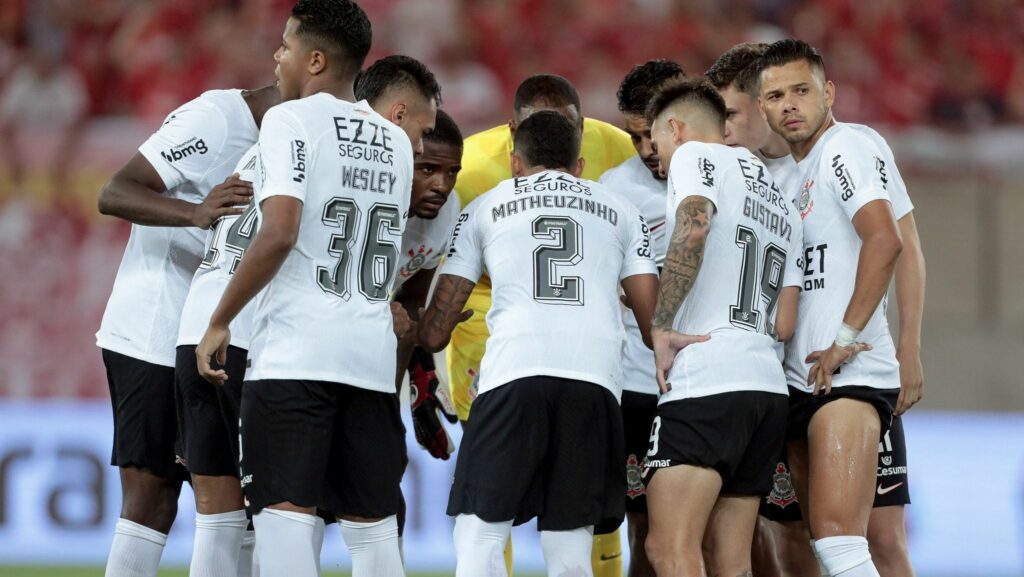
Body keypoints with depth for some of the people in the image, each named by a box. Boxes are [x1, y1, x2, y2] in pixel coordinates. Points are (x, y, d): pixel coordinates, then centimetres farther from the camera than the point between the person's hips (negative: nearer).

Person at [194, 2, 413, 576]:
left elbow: (279, 234, -15)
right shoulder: (396, 142, 16)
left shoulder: (291, 120, -5)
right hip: (372, 355, 6)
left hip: (294, 353, -6)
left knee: (285, 512, -9)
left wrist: (219, 322, -9)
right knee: (373, 523, 9)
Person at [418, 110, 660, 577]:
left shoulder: (485, 208, 20)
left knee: (479, 537, 2)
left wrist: (428, 332, 42)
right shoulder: (620, 211, 23)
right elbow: (652, 318, 15)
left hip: (513, 379, -2)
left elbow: (435, 331, 19)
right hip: (595, 382, 2)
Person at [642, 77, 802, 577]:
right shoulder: (781, 202, 27)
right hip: (768, 385, 9)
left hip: (705, 384, -8)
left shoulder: (696, 156, 4)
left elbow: (692, 227, -19)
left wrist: (662, 325, -15)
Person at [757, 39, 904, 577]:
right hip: (801, 381, 10)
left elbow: (884, 241, -20)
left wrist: (847, 339, -19)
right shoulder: (788, 177, 21)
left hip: (849, 374, -10)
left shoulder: (845, 149, -6)